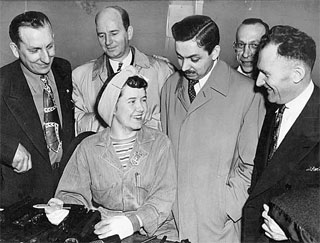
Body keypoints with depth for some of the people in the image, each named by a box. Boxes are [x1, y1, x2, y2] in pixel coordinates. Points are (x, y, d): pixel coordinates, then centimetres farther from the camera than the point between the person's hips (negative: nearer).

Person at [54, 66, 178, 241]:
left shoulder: (159, 143, 2)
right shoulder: (88, 147, 5)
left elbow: (164, 196, -7)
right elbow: (72, 194, 6)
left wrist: (134, 221, -22)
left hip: (154, 231, -1)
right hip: (102, 233, 2)